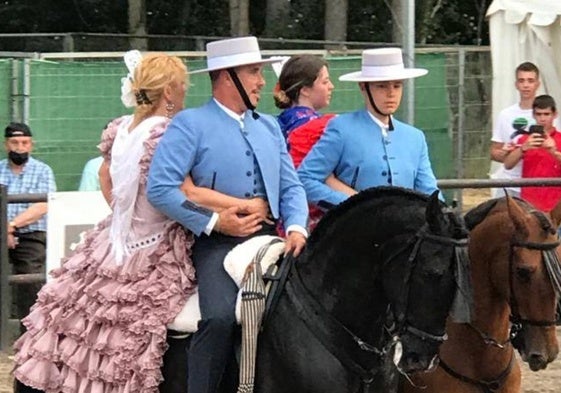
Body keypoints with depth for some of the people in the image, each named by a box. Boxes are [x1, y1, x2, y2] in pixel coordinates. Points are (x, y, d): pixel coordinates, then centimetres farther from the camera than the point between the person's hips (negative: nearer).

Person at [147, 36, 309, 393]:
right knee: (221, 318, -29)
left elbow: (291, 187, 16)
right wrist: (214, 222, -14)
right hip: (217, 243, -6)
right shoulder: (190, 124, 0)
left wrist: (296, 229, -5)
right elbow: (160, 188, -10)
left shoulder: (269, 127, 21)